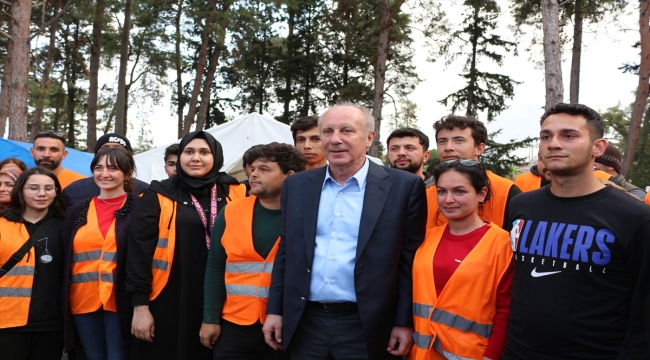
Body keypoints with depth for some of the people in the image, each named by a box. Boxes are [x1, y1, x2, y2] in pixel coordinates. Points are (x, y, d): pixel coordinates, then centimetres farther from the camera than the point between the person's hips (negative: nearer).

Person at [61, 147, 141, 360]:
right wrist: (62, 305, 7)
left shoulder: (139, 209, -3)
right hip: (83, 301, 4)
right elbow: (64, 259, 11)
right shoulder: (76, 211, 11)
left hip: (120, 302, -4)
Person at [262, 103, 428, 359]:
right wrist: (275, 309, 8)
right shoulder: (297, 185, 5)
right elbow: (286, 252, 10)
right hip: (305, 324, 4)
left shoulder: (404, 186, -6)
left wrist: (405, 322, -6)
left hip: (366, 328, -3)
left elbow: (411, 260, -5)